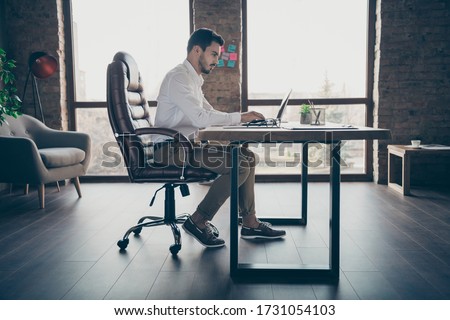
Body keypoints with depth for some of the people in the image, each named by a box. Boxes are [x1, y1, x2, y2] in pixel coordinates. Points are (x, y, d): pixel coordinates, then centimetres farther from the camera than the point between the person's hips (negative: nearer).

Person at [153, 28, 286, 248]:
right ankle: (198, 221, -9)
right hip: (171, 149, -10)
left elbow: (211, 114, 21)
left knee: (247, 157, 4)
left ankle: (250, 223, 8)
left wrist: (243, 118, 6)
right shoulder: (179, 77, -13)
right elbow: (200, 118, -24)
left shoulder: (193, 79, 19)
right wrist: (240, 117, -17)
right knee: (239, 166, -21)